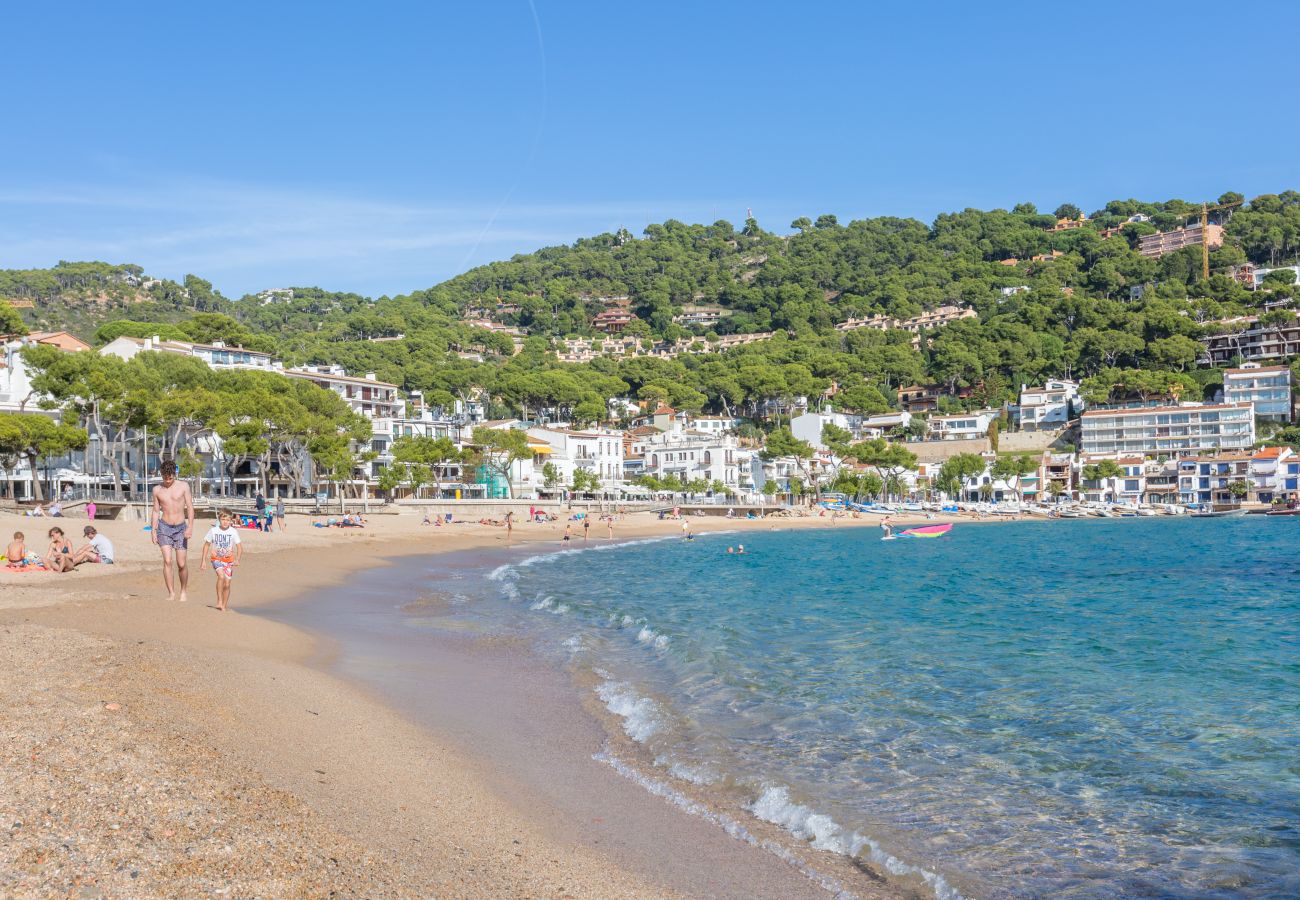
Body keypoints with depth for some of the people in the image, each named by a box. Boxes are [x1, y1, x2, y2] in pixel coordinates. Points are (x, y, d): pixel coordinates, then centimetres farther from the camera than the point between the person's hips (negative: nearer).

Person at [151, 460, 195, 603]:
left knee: (182, 563, -1)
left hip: (180, 527, -1)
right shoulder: (157, 490, 6)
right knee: (167, 560, -14)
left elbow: (190, 508, -1)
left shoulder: (183, 486, 1)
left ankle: (183, 591, 20)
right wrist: (153, 530, 4)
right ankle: (171, 593, -11)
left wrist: (190, 527, -11)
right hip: (164, 527, 1)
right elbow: (155, 511, 11)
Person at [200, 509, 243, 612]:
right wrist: (203, 559, 6)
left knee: (227, 584, 1)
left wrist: (237, 559, -22)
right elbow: (207, 545, 8)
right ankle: (219, 601, -19)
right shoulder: (213, 530, -4)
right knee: (221, 576, -27)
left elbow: (239, 547, -7)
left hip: (228, 560, 1)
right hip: (216, 558, -1)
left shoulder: (233, 532, -6)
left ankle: (224, 606, 15)